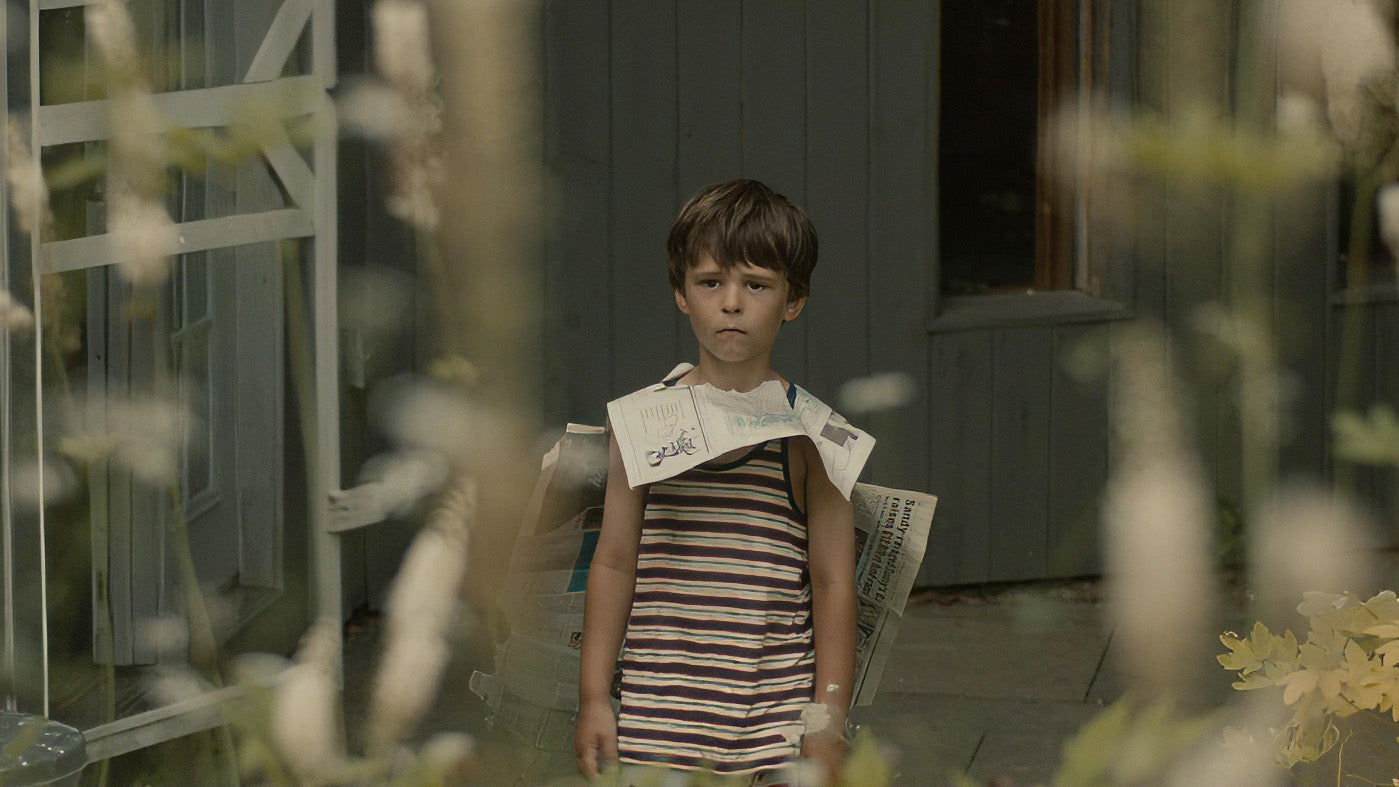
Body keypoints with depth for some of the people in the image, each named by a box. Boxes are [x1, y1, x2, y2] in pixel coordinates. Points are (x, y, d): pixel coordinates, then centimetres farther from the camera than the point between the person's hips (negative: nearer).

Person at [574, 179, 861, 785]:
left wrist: (828, 719, -3)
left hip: (778, 712, -1)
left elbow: (833, 582, 0)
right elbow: (614, 563, 8)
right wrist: (593, 699, 6)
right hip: (659, 710, 1)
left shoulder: (812, 433, 0)